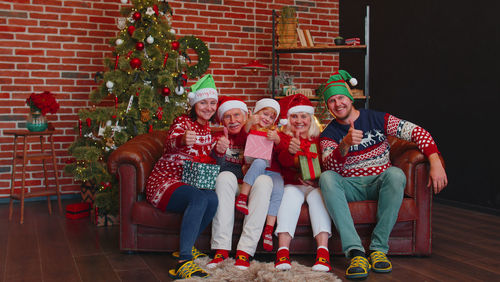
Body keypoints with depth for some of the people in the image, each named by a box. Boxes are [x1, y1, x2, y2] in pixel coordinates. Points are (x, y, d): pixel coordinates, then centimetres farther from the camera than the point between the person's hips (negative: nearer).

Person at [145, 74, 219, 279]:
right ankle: (183, 262, -39)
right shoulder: (183, 121, -8)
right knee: (200, 198, -35)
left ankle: (186, 246, -8)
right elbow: (171, 142, -29)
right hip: (164, 182, -6)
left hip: (191, 183, 6)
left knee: (213, 199, -27)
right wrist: (183, 139, -54)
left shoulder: (209, 128, 14)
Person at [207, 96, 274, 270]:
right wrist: (219, 152, -27)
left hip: (253, 189, 0)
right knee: (225, 176, -30)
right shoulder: (220, 138, 5)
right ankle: (221, 249, -34)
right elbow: (216, 170, -6)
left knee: (264, 180, -30)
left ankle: (245, 250, -35)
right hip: (230, 189, 0)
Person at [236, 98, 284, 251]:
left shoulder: (273, 132, 20)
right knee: (259, 162, -36)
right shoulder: (250, 129, 14)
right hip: (254, 170, -2)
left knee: (278, 190, -27)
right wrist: (249, 124, -25)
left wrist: (276, 139, -19)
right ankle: (242, 198, -28)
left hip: (273, 171, 2)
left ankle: (268, 229, -25)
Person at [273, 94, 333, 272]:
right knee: (291, 195, -32)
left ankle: (323, 251, -40)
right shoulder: (283, 138, 10)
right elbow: (283, 161, -10)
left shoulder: (320, 139, 13)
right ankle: (283, 250, -41)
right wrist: (290, 151, -34)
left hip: (315, 184, 1)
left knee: (318, 195, -31)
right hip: (292, 184, 0)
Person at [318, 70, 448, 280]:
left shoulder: (376, 119, 2)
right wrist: (345, 144, -34)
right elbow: (331, 167, -14)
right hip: (350, 187, 1)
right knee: (326, 178, -32)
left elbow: (417, 132, -3)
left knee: (395, 174, -34)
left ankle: (379, 247, -29)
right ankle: (355, 252, -41)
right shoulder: (329, 134, 4)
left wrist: (436, 163, -17)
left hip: (379, 183, 0)